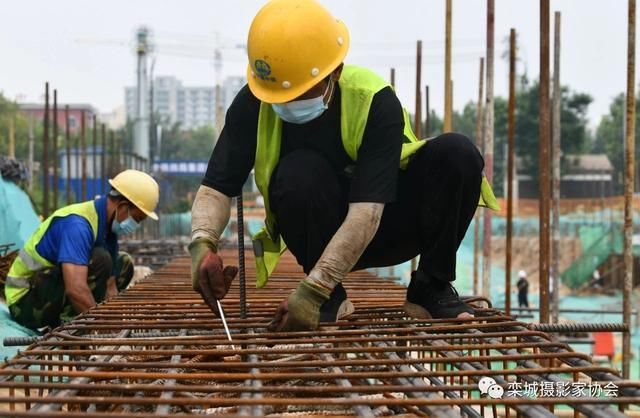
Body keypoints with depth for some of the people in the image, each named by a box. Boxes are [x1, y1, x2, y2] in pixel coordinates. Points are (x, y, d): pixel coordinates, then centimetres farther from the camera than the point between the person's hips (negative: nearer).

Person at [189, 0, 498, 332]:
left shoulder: (374, 101, -28)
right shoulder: (253, 105, -19)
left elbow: (366, 212, -35)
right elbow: (216, 188, -19)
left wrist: (313, 289, -44)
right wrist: (202, 244, -41)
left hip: (387, 222, -1)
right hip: (323, 233, 1)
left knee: (457, 153, -28)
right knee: (299, 172, -34)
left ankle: (432, 289, -8)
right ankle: (331, 299, -10)